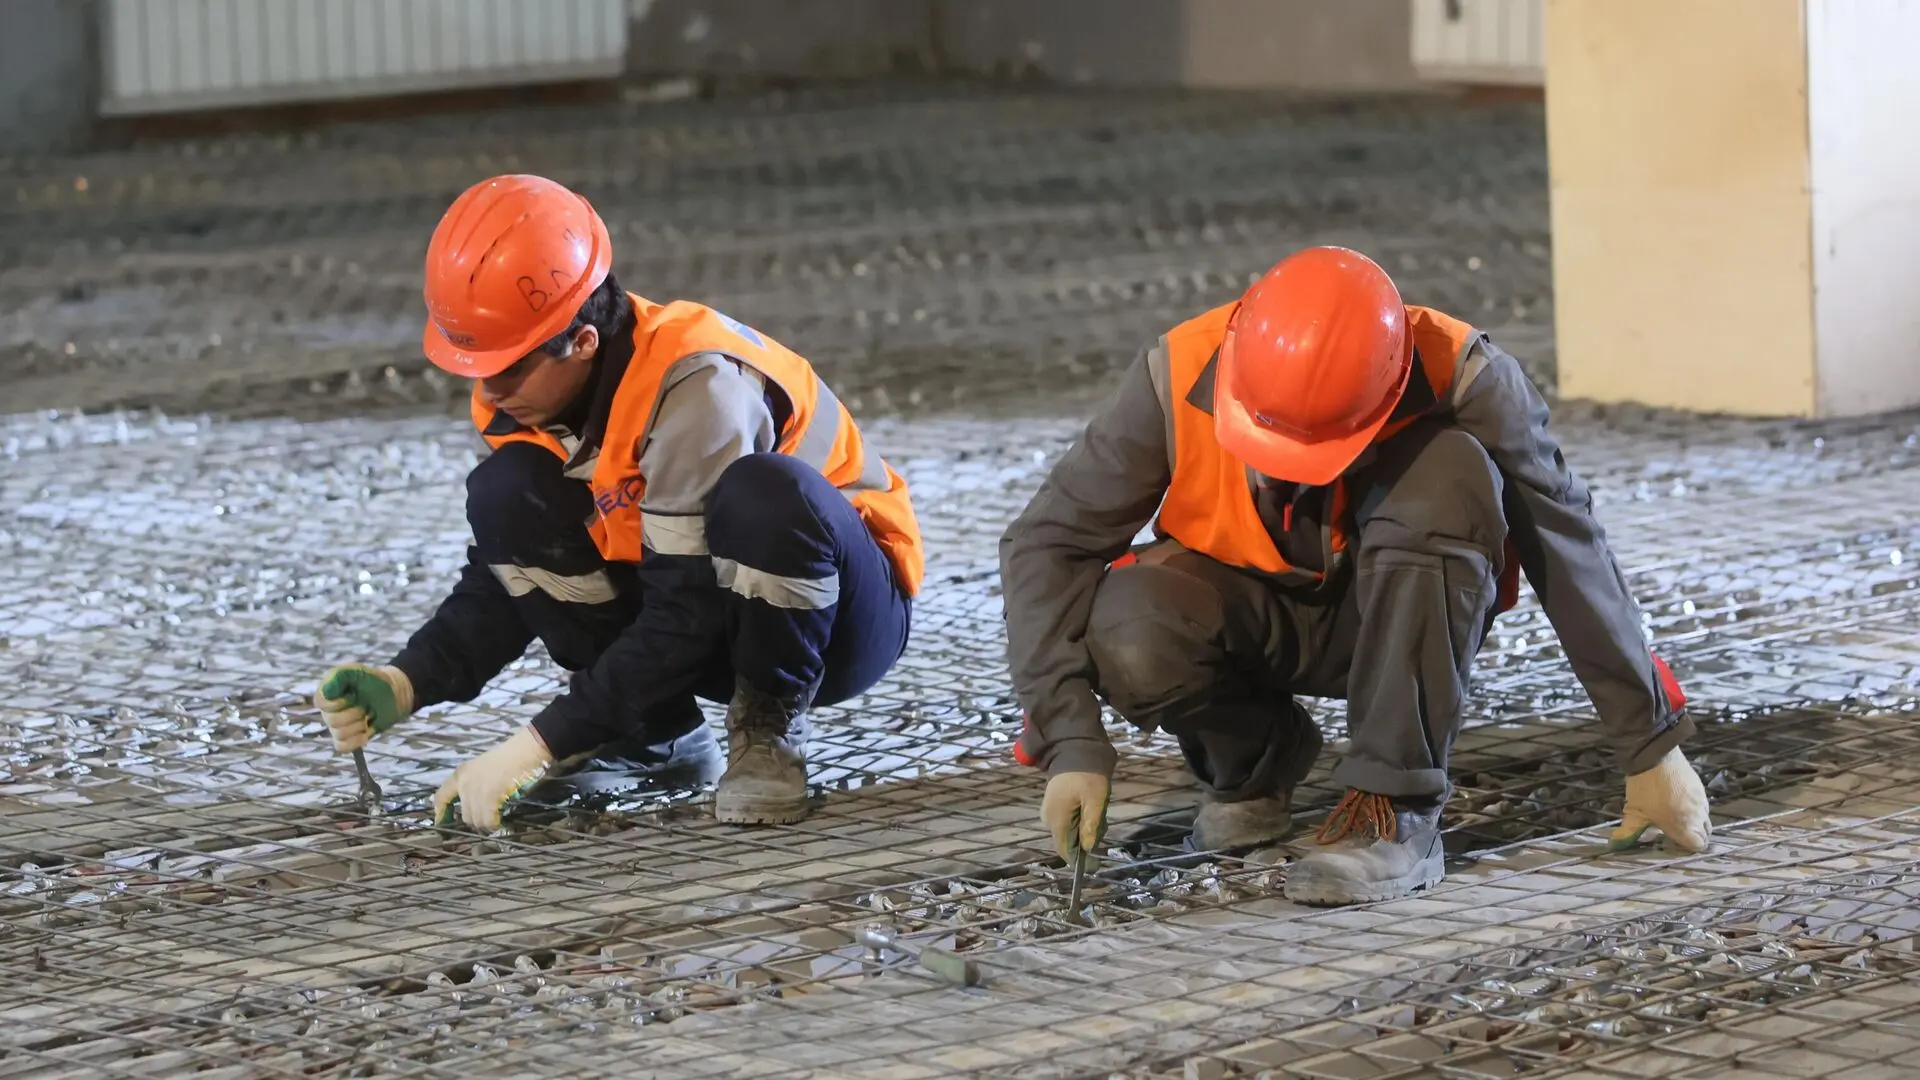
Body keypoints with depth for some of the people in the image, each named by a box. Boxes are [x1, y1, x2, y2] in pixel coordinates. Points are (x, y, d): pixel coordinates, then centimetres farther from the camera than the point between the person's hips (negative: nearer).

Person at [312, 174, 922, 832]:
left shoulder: (692, 384, -31)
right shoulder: (528, 391, -8)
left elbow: (687, 611, -32)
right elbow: (506, 578, 1)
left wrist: (541, 745, -32)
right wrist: (406, 685, -16)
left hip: (834, 616, -7)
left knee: (766, 491, -39)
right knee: (505, 495, -14)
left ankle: (770, 729, -13)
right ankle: (657, 735, -1)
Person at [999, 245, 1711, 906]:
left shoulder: (1461, 382, -28)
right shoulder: (1179, 376, -26)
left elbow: (1569, 551, -20)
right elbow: (1046, 544, -22)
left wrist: (1651, 747, -15)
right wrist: (1071, 745, -30)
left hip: (1410, 617, -1)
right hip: (1252, 614, 1)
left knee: (1444, 475, -34)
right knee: (1126, 637, -33)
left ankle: (1396, 811, -27)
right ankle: (1254, 754, 2)